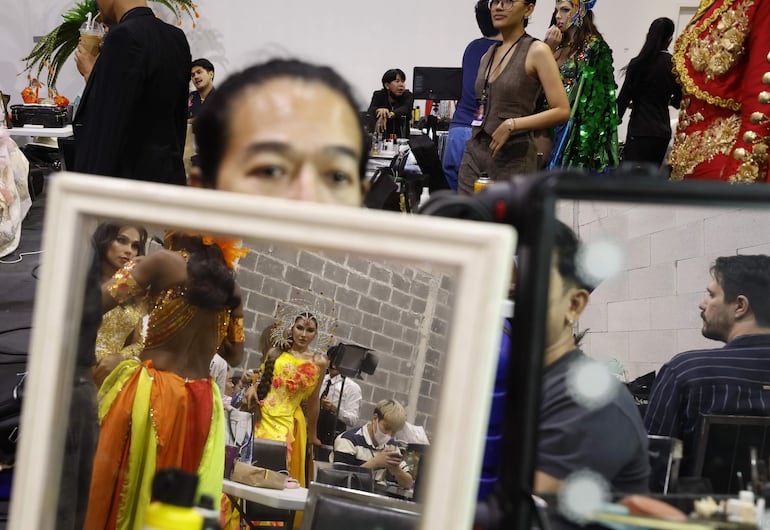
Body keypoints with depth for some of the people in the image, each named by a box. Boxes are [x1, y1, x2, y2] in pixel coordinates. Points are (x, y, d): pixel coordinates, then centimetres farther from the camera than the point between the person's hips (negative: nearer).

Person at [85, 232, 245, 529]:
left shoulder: (166, 263, -5)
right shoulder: (231, 287, 10)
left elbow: (97, 302, -11)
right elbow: (235, 357, 18)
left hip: (152, 394, -5)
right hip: (201, 406, 5)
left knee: (113, 489, 4)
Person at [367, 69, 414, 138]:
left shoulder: (407, 95, 1)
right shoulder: (378, 95, 3)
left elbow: (406, 109, -20)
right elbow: (370, 111, -15)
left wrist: (390, 114, -40)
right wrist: (379, 110, -39)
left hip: (401, 138, 0)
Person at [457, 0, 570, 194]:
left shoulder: (536, 51, -4)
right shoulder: (487, 56, 15)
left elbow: (562, 111, -12)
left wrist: (512, 124, -17)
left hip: (513, 156, -6)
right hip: (475, 151, 6)